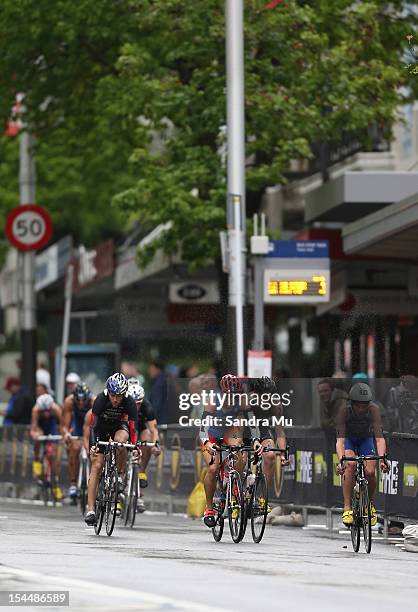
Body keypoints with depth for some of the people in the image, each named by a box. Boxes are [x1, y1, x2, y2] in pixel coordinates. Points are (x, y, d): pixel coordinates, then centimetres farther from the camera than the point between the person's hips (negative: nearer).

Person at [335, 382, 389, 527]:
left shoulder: (373, 409, -31)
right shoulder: (344, 410, -33)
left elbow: (379, 438, -37)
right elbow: (340, 439, -40)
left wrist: (382, 459, -53)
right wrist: (340, 461, -57)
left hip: (366, 439, 1)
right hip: (348, 439, -1)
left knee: (370, 472, -19)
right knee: (350, 464, -30)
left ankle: (371, 504, 9)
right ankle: (347, 508, -27)